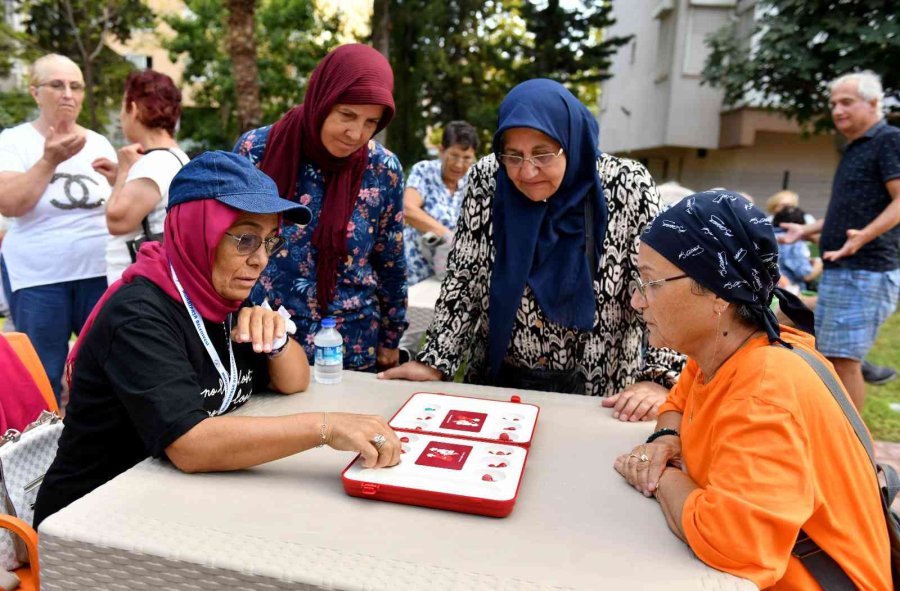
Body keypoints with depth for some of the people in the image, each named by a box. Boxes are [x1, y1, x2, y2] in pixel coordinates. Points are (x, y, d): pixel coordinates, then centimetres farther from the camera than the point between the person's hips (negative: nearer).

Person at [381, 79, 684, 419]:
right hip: (498, 381, -1)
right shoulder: (486, 179, -6)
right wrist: (435, 362, -10)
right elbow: (463, 281, -2)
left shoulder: (628, 188, -12)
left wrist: (657, 380, -22)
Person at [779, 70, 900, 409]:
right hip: (837, 270, 10)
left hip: (866, 271, -10)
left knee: (842, 359, -9)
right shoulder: (854, 148, 20)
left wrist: (865, 235, -32)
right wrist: (806, 231, 26)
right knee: (826, 357, 14)